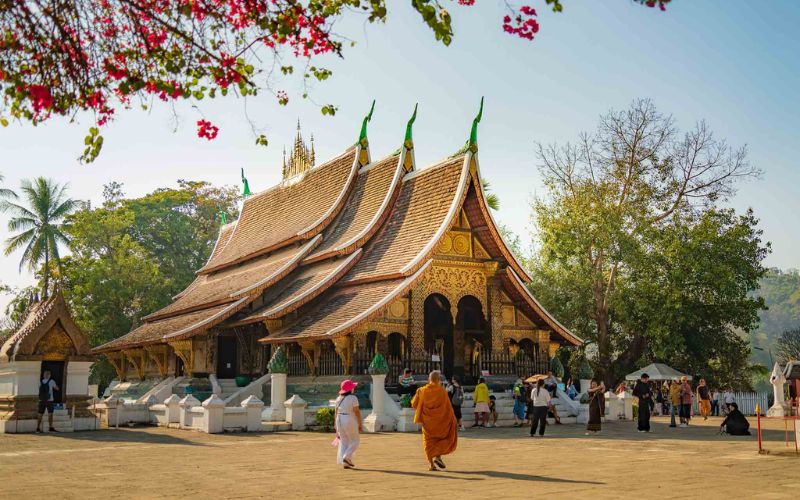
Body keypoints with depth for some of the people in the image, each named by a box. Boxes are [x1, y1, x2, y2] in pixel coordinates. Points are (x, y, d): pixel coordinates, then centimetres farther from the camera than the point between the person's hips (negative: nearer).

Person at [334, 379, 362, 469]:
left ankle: (343, 461, 7)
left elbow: (336, 412, 8)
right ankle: (347, 457, -10)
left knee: (344, 441, 11)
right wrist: (360, 424, -8)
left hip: (339, 420, 6)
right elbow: (357, 412, -13)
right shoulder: (353, 398, -11)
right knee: (355, 441, 6)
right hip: (350, 421, -6)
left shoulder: (339, 398, 7)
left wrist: (335, 425, 14)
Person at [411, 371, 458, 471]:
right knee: (445, 438, 16)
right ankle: (438, 456, -3)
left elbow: (414, 404, 1)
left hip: (427, 420, 2)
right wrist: (452, 421, 3)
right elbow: (448, 407, -8)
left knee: (429, 440, 12)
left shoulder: (422, 390, -3)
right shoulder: (442, 391, -10)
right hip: (440, 420, -2)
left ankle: (431, 463, 3)